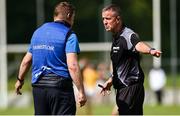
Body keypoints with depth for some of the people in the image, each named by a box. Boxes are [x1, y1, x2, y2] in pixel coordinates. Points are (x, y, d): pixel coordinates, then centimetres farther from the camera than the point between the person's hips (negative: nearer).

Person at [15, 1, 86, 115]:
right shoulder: (69, 35, -7)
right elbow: (72, 66, -17)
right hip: (60, 87, -6)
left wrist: (20, 80, 35)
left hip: (38, 87, 6)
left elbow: (27, 60, 20)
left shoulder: (38, 32, 14)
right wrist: (81, 91, -16)